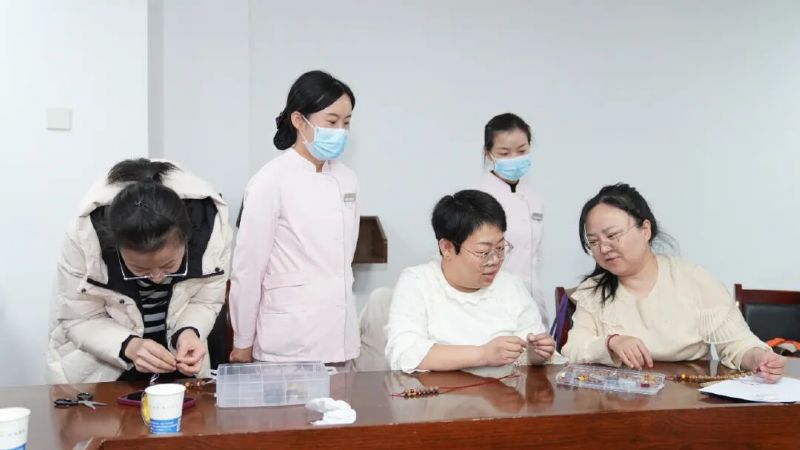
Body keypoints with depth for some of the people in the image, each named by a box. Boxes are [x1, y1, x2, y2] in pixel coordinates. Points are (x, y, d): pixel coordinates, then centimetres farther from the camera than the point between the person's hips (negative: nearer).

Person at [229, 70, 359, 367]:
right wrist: (243, 342, -2)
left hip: (338, 339, 5)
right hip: (289, 344, -5)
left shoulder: (346, 179, 6)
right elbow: (248, 268, -8)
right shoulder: (271, 182, -12)